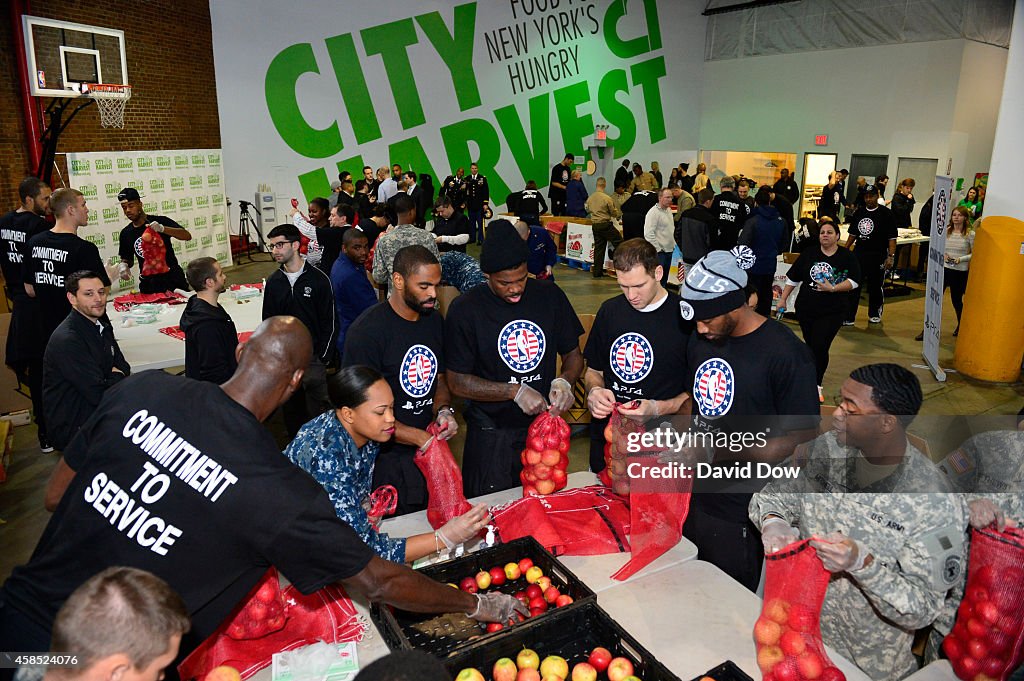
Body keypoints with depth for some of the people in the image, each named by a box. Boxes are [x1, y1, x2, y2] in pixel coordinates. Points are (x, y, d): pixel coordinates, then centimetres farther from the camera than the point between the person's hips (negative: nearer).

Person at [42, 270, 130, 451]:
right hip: (71, 428, -9)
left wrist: (117, 373, -10)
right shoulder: (66, 340, -23)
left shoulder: (101, 324, 6)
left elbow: (122, 365, 13)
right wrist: (117, 376, -5)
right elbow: (99, 394, -25)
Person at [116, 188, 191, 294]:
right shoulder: (126, 233, 7)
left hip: (172, 278, -3)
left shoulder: (160, 221, -6)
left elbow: (188, 236, -18)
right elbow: (128, 258, 20)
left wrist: (162, 229, -30)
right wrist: (123, 265, -3)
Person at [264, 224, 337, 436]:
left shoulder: (319, 279, -5)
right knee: (291, 410, 11)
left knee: (319, 410, -6)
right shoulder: (273, 282, 7)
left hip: (313, 357, -4)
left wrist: (322, 358, -9)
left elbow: (330, 322, -4)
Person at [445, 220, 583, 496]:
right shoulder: (465, 309, -11)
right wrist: (515, 392, -18)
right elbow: (458, 383, -10)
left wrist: (564, 381, -14)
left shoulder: (549, 296, -1)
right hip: (490, 435, -3)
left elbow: (573, 354, 8)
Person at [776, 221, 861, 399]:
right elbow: (793, 278, 9)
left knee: (820, 347, -11)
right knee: (810, 346, 11)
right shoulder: (808, 254, 4)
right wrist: (783, 299, 8)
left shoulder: (847, 257, -2)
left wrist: (833, 288, -20)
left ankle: (817, 385, 3)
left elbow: (854, 281, -8)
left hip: (832, 312, -3)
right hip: (806, 309, 3)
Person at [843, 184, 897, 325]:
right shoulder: (859, 213, 11)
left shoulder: (886, 214, -4)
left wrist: (890, 256, -14)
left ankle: (875, 314, 28)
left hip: (877, 256, -3)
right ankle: (848, 317, -2)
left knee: (875, 287, 9)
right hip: (858, 254, 4)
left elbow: (892, 238, -7)